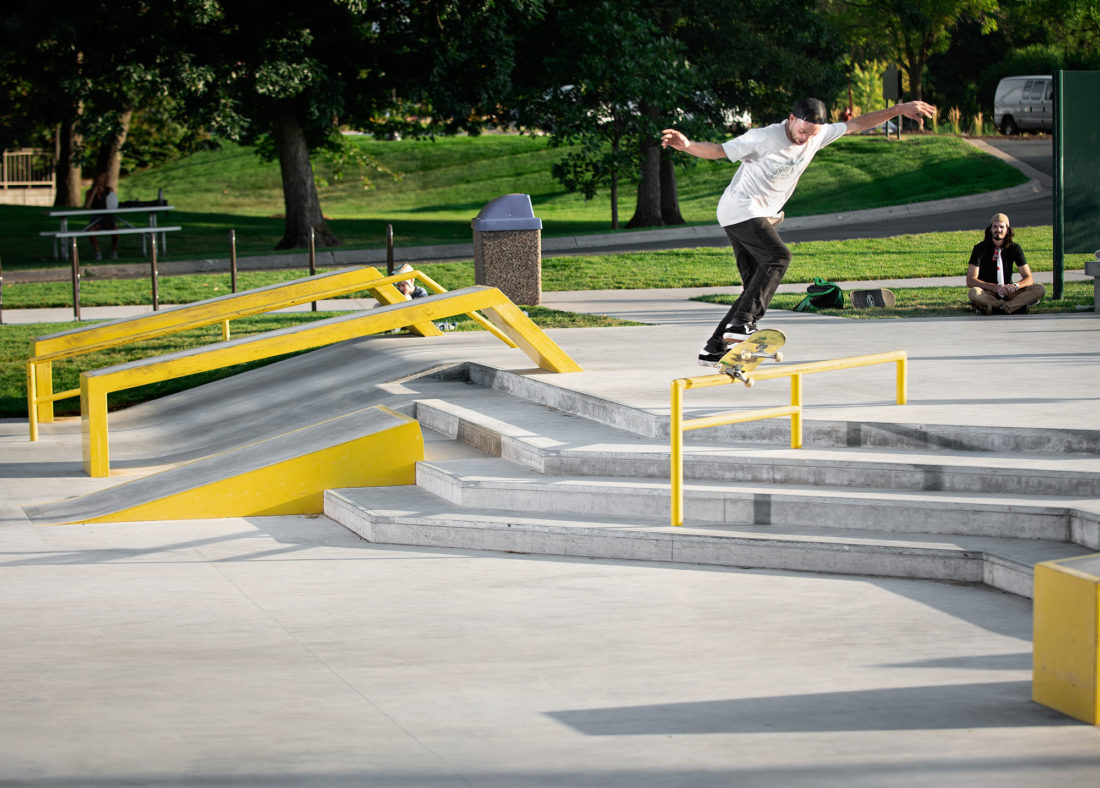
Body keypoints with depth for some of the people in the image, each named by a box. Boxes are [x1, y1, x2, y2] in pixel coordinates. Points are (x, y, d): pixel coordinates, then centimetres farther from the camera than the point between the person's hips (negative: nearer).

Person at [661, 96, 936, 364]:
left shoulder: (818, 135, 3)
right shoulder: (763, 138, -16)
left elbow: (856, 124, 11)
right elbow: (718, 151, -13)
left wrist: (899, 110, 9)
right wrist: (687, 145, -31)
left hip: (763, 216, 8)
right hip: (740, 209, -8)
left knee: (756, 286, 2)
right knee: (778, 256, -27)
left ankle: (713, 349, 3)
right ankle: (741, 322, -38)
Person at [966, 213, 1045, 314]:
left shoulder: (1014, 248, 1)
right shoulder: (980, 248, -7)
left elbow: (1028, 278, 0)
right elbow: (970, 281, -14)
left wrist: (1015, 286, -24)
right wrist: (995, 287, -28)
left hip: (1008, 293, 3)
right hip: (987, 293, -3)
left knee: (1040, 289, -19)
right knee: (973, 293, -38)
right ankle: (1017, 305, -31)